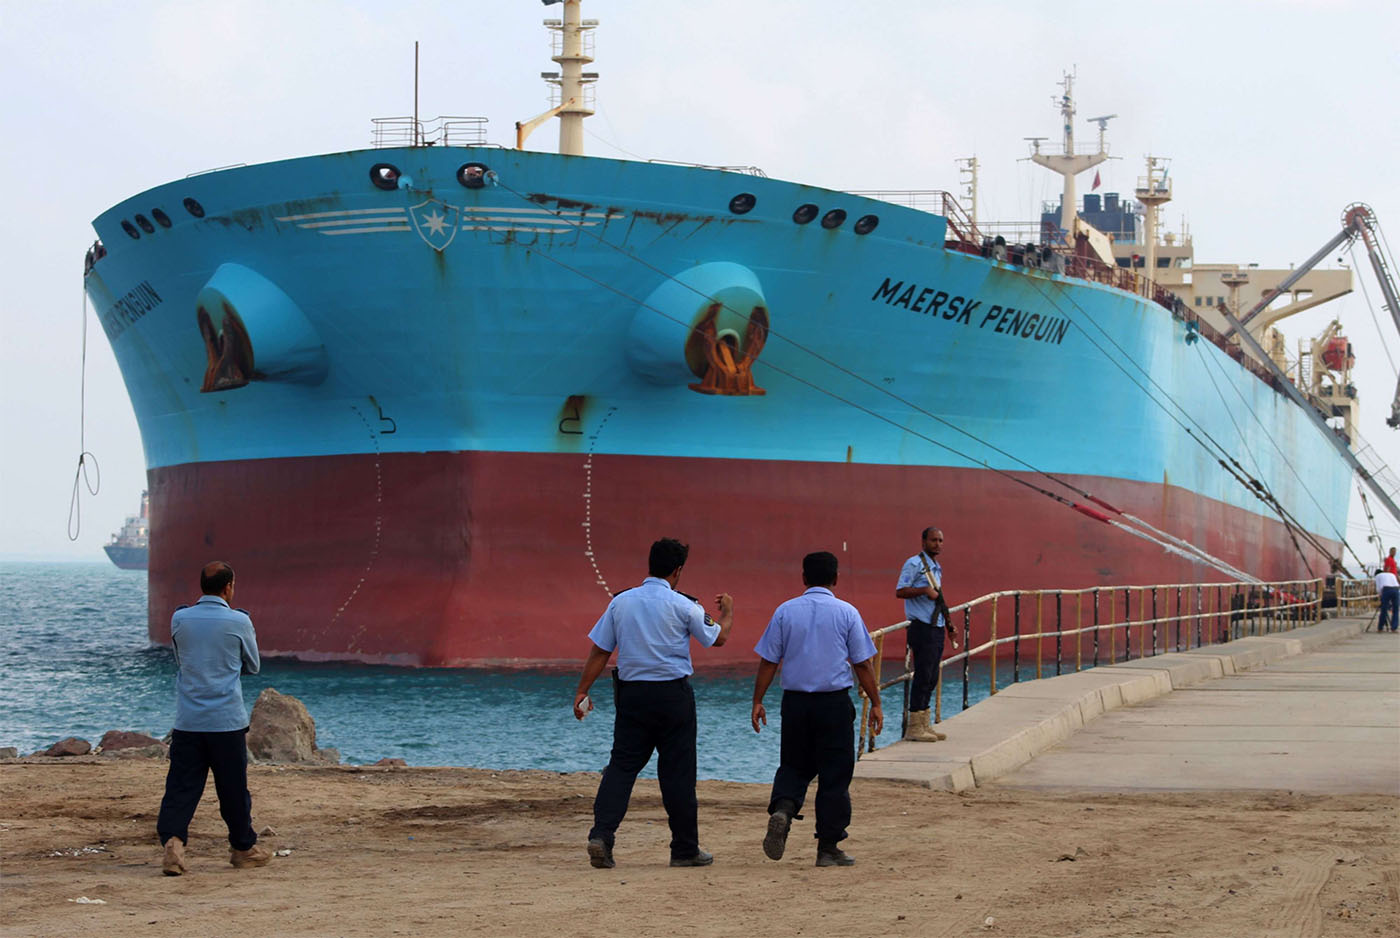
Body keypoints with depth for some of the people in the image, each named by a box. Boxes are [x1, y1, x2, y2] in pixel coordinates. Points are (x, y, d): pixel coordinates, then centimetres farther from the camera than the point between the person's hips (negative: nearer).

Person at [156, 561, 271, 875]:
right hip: (227, 720, -2)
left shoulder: (179, 619, 2)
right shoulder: (238, 621, -6)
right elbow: (253, 666, 8)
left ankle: (172, 838, -19)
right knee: (234, 788, 10)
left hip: (187, 722, 2)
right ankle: (243, 848, 23)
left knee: (181, 786, 1)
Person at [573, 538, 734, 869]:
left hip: (631, 693, 3)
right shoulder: (683, 606, -6)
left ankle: (601, 835, -13)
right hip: (673, 694, -3)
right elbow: (718, 638, 8)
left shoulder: (621, 601, 3)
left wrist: (581, 692, 7)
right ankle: (685, 849, 12)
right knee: (677, 771, 5)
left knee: (622, 765, 4)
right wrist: (727, 612, 27)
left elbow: (599, 651, 2)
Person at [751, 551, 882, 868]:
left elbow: (768, 661, 2)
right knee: (834, 773, 6)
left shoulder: (785, 611, 2)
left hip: (795, 700, 2)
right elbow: (863, 664, -1)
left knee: (794, 766, 16)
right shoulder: (847, 613, -2)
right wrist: (875, 703, 7)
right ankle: (828, 847, 7)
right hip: (835, 701, -2)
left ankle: (782, 810, -13)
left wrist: (758, 701, 8)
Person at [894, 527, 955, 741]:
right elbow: (900, 591, -15)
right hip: (922, 628, -9)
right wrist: (924, 590, -25)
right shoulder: (914, 564, -7)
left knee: (931, 678, 9)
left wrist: (948, 621, 21)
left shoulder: (936, 568, 20)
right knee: (923, 676, -11)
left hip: (937, 629, 9)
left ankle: (924, 725, 14)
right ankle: (914, 727, -8)